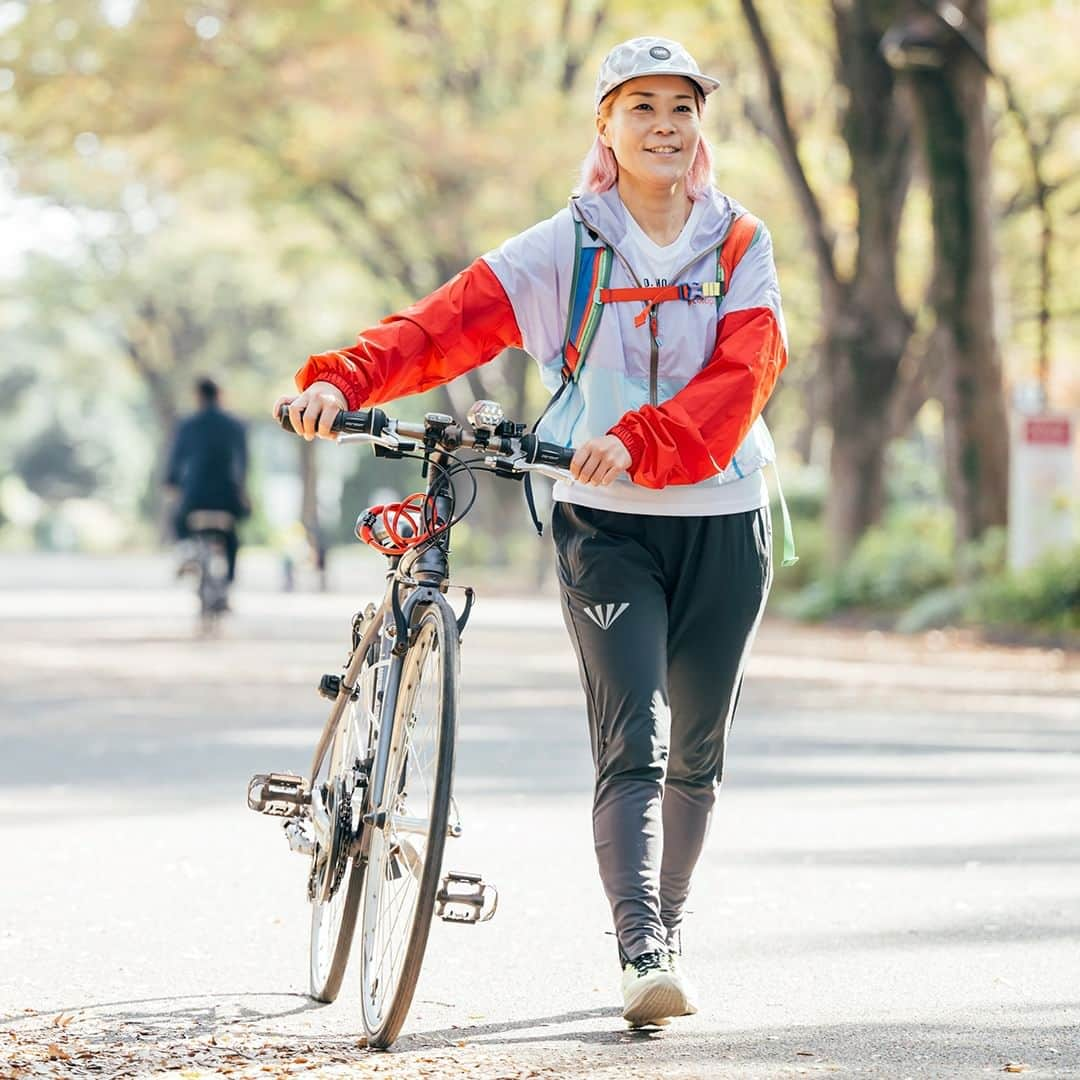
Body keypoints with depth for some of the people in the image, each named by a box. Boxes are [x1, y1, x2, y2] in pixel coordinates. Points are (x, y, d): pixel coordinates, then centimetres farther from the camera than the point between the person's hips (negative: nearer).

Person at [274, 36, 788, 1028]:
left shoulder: (741, 246, 3)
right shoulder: (565, 248, -1)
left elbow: (745, 371, -13)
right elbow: (451, 320, -12)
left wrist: (638, 440, -29)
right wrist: (342, 379, -29)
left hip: (723, 522, 2)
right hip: (607, 526, -2)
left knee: (696, 752, 11)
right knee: (631, 747, -14)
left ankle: (669, 928, 29)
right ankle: (642, 956, -20)